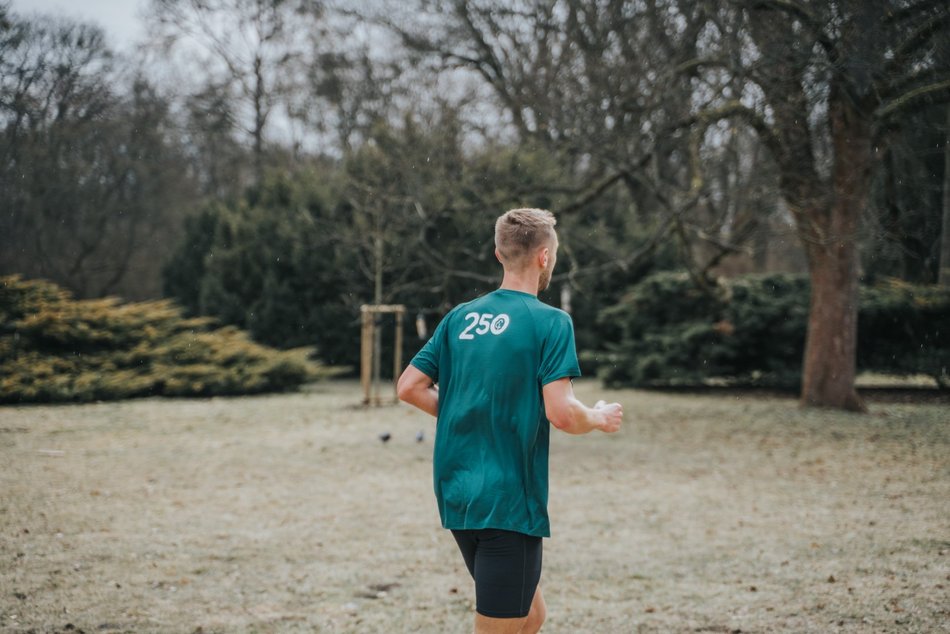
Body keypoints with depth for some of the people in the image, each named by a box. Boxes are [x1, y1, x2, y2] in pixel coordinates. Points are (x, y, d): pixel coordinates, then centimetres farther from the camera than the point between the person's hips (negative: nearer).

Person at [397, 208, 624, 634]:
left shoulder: (460, 317, 9)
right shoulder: (550, 322, -10)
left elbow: (409, 387, 9)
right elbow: (560, 412, -18)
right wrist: (600, 419, 3)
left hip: (456, 497, 7)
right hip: (508, 500, -7)